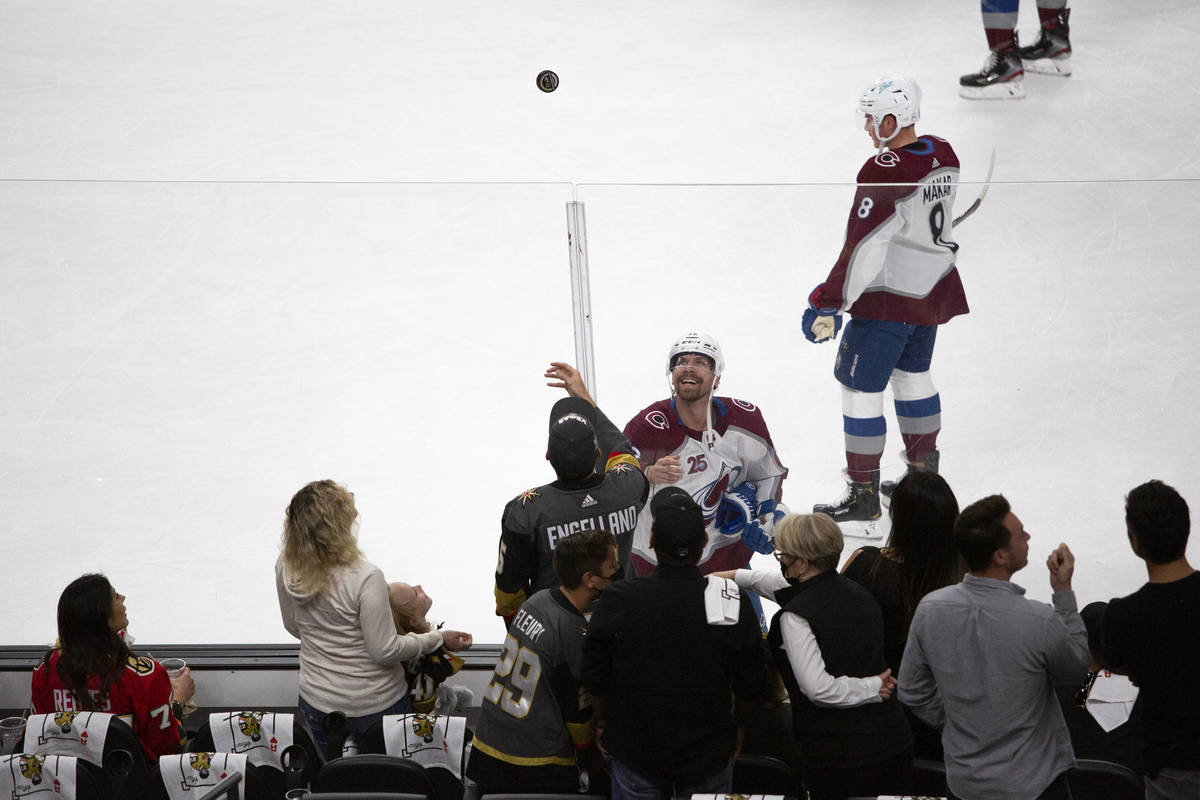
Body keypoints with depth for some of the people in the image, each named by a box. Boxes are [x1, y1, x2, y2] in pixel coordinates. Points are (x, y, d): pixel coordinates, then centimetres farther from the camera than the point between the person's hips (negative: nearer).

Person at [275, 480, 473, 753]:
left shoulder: (286, 568, -9)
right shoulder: (365, 578, -27)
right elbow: (385, 651, -19)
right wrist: (438, 639, -5)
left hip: (316, 702, 5)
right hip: (375, 706, -5)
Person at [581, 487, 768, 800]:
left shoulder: (617, 601, -20)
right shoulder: (734, 603, -19)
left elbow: (595, 680, -7)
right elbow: (752, 688, -8)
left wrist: (603, 724, 12)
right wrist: (734, 724, 13)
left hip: (634, 751, 0)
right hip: (709, 751, 0)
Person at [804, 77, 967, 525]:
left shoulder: (883, 173, -25)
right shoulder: (943, 156, 2)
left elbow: (862, 248, -26)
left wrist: (828, 303, -20)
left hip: (889, 298, -9)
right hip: (934, 288, 9)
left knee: (859, 385, 1)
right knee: (913, 372, 24)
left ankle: (863, 495, 5)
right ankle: (925, 473, 35)